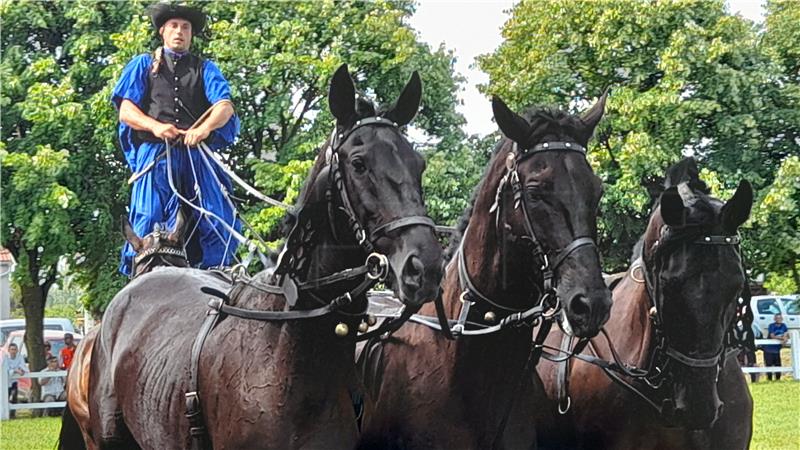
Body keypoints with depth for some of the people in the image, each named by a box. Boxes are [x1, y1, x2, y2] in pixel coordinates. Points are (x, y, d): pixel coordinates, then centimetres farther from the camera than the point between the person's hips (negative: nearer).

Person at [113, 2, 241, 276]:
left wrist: (205, 128, -18)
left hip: (198, 155, 1)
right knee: (148, 218, -14)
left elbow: (225, 106, 5)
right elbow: (126, 111, 9)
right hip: (155, 153, -1)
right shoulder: (143, 65, 21)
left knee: (219, 221, -13)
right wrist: (155, 126, -13)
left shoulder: (205, 69, 22)